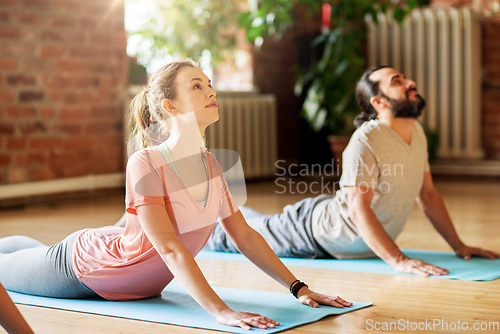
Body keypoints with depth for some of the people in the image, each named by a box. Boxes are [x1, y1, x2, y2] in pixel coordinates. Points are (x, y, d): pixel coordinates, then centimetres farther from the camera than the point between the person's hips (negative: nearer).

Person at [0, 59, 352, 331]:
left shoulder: (211, 165, -15)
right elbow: (169, 248, -41)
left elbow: (246, 237, -9)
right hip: (80, 267, -6)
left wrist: (298, 287, -16)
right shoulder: (145, 164, -36)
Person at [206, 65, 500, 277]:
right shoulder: (366, 142, -32)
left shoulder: (417, 133, -6)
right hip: (316, 232, -8)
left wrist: (459, 246, 0)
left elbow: (428, 194, 5)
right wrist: (399, 261, -44)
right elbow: (359, 209, -37)